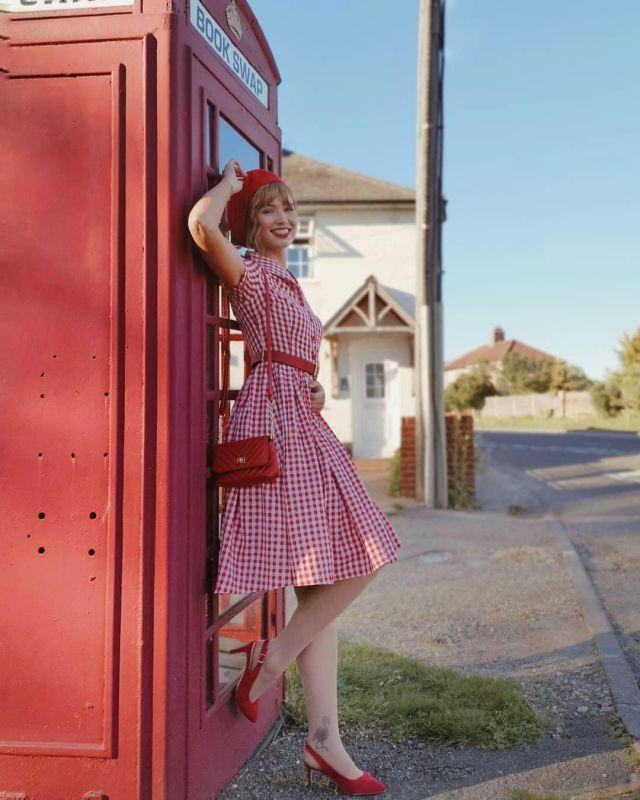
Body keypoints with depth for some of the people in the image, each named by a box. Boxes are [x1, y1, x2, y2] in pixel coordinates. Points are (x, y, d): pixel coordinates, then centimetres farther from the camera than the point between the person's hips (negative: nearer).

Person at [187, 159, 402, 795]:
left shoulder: (286, 283, 26)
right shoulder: (249, 271, -1)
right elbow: (202, 223, -22)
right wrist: (229, 181, -2)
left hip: (302, 421, 9)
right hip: (274, 418, -9)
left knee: (324, 583, 4)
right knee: (355, 566, -13)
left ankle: (324, 740, 8)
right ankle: (272, 659, 5)